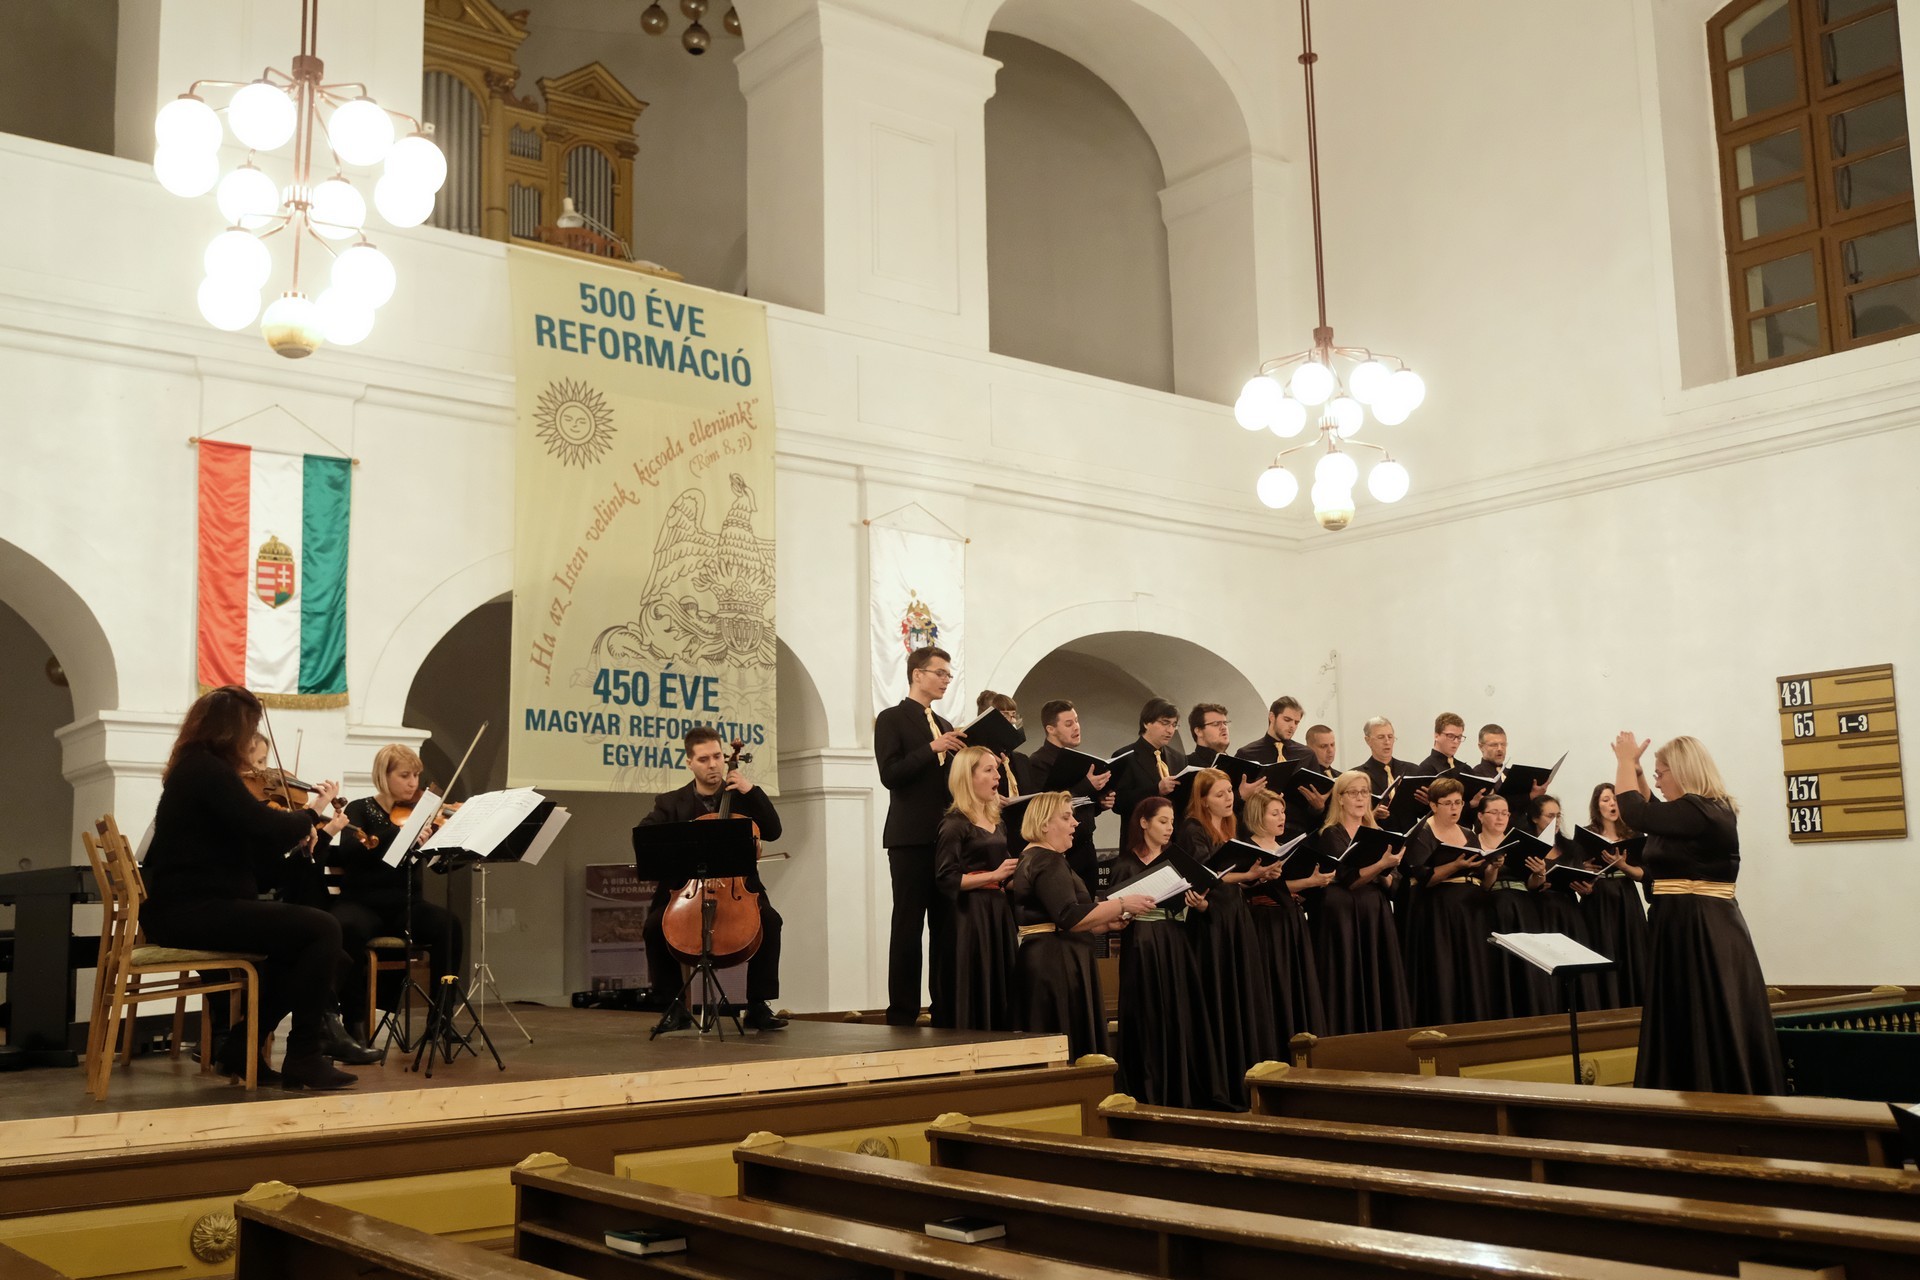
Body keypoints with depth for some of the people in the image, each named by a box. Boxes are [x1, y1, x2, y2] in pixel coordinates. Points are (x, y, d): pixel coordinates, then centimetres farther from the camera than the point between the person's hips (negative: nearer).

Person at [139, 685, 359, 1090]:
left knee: (299, 940, 14)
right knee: (322, 928, -17)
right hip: (192, 911, -11)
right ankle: (304, 1057, -10)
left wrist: (316, 830, 12)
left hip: (187, 908, 11)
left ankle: (242, 1048, 15)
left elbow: (257, 849, 17)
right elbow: (265, 828, -21)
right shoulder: (208, 770, -13)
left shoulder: (194, 768, 18)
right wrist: (312, 812, -2)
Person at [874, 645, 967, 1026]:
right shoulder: (892, 719, 0)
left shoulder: (944, 726, 21)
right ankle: (902, 1014, 1)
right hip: (911, 839, -6)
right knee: (908, 929, -4)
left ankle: (946, 1010, 12)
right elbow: (890, 774, -12)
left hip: (946, 838, 6)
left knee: (947, 928, 6)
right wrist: (932, 748, -18)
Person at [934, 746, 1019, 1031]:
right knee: (976, 992, -7)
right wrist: (993, 875, -17)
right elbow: (946, 879, -15)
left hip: (999, 912, 8)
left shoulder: (996, 823, 16)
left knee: (1002, 991, 6)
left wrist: (1014, 876, 6)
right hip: (971, 915, -8)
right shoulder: (955, 824, -8)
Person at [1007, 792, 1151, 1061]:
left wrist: (1107, 923, 14)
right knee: (1069, 1049, -9)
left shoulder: (1032, 858, 19)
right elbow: (1069, 917, -23)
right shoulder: (1048, 862, -13)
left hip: (1044, 962, 11)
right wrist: (1121, 905, -16)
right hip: (1056, 966, -11)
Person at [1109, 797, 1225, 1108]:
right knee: (1149, 1021, -2)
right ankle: (1152, 1097, 4)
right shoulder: (1126, 864, 3)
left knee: (1183, 1017, 0)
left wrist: (1200, 904, -12)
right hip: (1142, 950, -3)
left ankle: (1189, 1094, 5)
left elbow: (1199, 906, 9)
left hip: (1178, 949, 3)